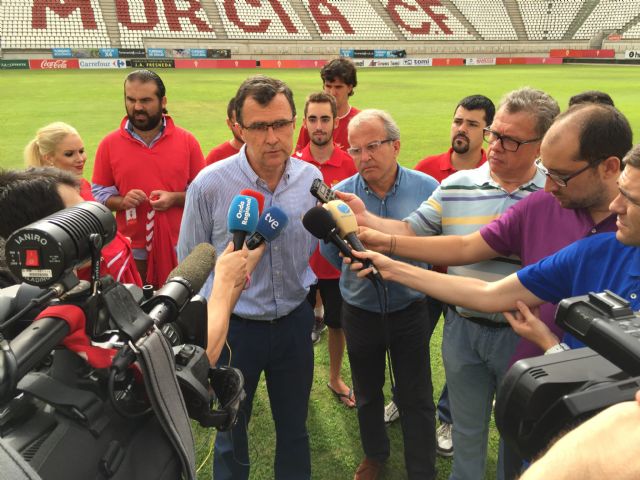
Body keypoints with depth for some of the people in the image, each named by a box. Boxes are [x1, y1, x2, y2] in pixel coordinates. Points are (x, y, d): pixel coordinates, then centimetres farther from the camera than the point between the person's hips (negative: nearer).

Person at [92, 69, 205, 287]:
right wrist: (121, 201, -12)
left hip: (179, 247, 0)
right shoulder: (109, 144, 2)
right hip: (131, 249, 0)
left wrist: (175, 198, -13)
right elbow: (98, 192, 8)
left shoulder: (186, 140, 0)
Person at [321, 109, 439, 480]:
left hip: (410, 310, -2)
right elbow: (332, 254, -2)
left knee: (416, 399, 9)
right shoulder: (341, 194, -10)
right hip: (360, 312, 2)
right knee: (367, 394, 22)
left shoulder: (426, 188, -12)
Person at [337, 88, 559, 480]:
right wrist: (365, 218, -21)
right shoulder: (456, 187, -3)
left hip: (523, 333, -2)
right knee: (467, 431, 22)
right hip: (463, 327, 2)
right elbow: (410, 233, -5)